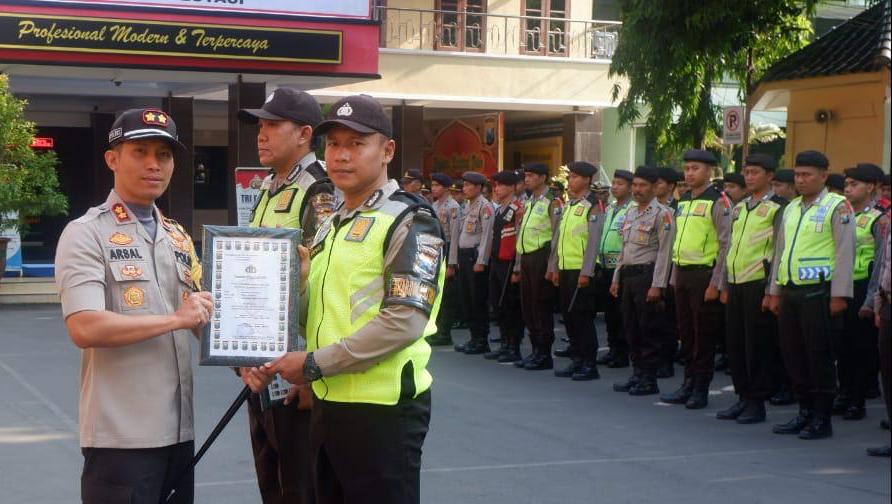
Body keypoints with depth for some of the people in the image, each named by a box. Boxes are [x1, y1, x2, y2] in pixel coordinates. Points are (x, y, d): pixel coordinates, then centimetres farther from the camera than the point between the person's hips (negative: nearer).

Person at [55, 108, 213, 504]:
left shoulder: (178, 236, 15)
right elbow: (84, 329, -20)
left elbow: (203, 319, 19)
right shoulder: (86, 234, -8)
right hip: (121, 437, -7)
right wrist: (176, 319, -14)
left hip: (179, 430, 7)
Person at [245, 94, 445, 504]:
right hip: (327, 402, 8)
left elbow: (405, 320, -20)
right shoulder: (330, 226, 17)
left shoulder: (409, 221, -10)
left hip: (384, 407, -8)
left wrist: (315, 364, -17)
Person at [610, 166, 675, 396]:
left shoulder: (662, 214, -9)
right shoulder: (631, 212, 15)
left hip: (647, 274, -8)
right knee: (631, 327, 12)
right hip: (628, 275, 8)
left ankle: (649, 379, 5)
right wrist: (616, 278, 17)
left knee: (649, 329, -2)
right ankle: (637, 374, 21)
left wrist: (657, 285, -18)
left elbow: (665, 253, -14)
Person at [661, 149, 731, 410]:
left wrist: (715, 283, -16)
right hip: (682, 273, 7)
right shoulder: (683, 202, 13)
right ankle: (689, 384, 22)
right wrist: (675, 277, 16)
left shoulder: (718, 202, -10)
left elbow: (726, 245, -13)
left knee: (704, 335, 1)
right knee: (686, 333, 13)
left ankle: (701, 390, 9)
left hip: (704, 274, -7)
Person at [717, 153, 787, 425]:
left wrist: (771, 291, -13)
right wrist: (725, 286, 17)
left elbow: (779, 251, -9)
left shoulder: (777, 208, -5)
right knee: (735, 344, 9)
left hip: (759, 284, -7)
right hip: (736, 285, 7)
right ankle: (743, 397, 20)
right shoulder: (739, 208, 17)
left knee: (758, 346, -2)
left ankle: (757, 403, 6)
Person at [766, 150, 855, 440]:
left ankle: (822, 419, 5)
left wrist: (839, 295, -15)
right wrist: (775, 292, 17)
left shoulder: (837, 207, -5)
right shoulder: (791, 209, 16)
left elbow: (845, 252, -10)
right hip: (790, 290, 7)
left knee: (819, 356, -2)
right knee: (793, 355, 9)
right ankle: (805, 413, 19)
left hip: (817, 290, -7)